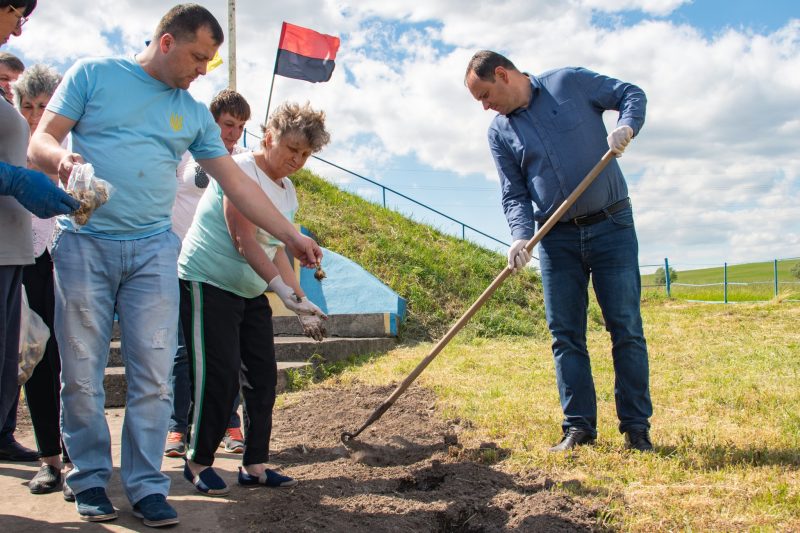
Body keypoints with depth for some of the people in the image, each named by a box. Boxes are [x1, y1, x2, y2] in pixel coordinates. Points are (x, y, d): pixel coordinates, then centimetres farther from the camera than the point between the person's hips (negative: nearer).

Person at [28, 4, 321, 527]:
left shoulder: (194, 114, 14)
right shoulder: (93, 74, 5)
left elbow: (237, 182, 15)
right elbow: (41, 140, 1)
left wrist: (291, 235, 12)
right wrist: (61, 156, -23)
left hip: (154, 251, 3)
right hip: (84, 244, -2)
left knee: (154, 376, -2)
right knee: (82, 374, 2)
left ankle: (146, 484, 9)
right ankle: (90, 479, 17)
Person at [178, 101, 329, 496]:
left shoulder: (287, 191, 12)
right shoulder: (243, 171, -14)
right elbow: (244, 241, -22)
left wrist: (302, 304, 6)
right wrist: (286, 293, -27)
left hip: (251, 293, 9)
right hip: (208, 284, -9)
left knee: (263, 377, 6)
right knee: (219, 376, -9)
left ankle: (254, 465, 15)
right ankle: (198, 462, 9)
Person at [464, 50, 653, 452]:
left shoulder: (571, 83, 0)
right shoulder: (499, 133, 6)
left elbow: (632, 94, 5)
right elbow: (514, 194, 2)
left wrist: (626, 126, -17)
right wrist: (521, 236, -16)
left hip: (611, 226, -3)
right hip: (557, 238, 3)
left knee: (626, 328, -1)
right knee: (565, 335, 2)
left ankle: (636, 428, 7)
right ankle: (578, 427, 11)